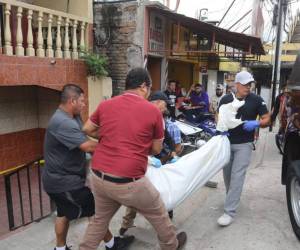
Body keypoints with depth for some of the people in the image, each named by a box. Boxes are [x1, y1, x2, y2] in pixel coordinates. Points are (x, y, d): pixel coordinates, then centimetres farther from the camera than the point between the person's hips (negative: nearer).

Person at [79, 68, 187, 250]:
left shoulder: (105, 105, 3)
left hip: (98, 176, 5)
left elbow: (87, 129, 18)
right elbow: (156, 149, 2)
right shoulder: (153, 111, -7)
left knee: (100, 219, 29)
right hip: (128, 182, -4)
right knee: (158, 214, 23)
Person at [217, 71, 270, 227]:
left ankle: (229, 212, -4)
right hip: (226, 142, 4)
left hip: (244, 144, -3)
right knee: (227, 174, 14)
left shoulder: (256, 100, -6)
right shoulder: (226, 99, 0)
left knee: (237, 176, -9)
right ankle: (232, 199, 39)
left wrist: (256, 123, -22)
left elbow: (267, 119, -1)